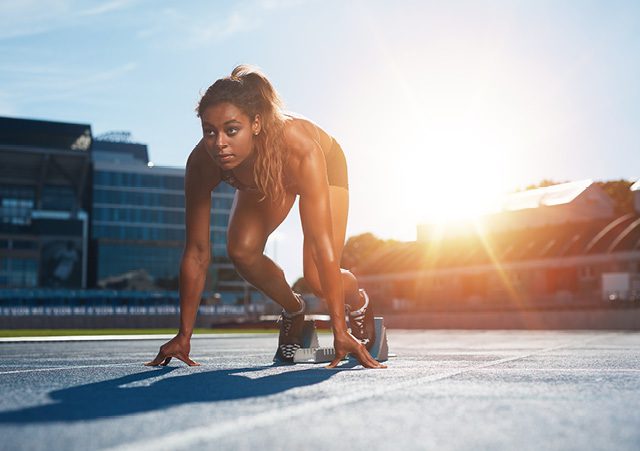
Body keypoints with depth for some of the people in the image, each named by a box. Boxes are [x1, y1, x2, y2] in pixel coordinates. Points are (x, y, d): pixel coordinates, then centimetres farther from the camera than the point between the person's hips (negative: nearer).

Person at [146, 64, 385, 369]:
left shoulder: (300, 150, -46)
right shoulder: (202, 164, -35)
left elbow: (321, 244, -47)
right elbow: (197, 253, -28)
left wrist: (340, 332, -47)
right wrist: (184, 336, -26)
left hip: (326, 165, -3)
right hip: (262, 182, 3)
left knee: (317, 279, -18)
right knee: (241, 251, -22)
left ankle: (358, 302, 20)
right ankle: (293, 310, 9)